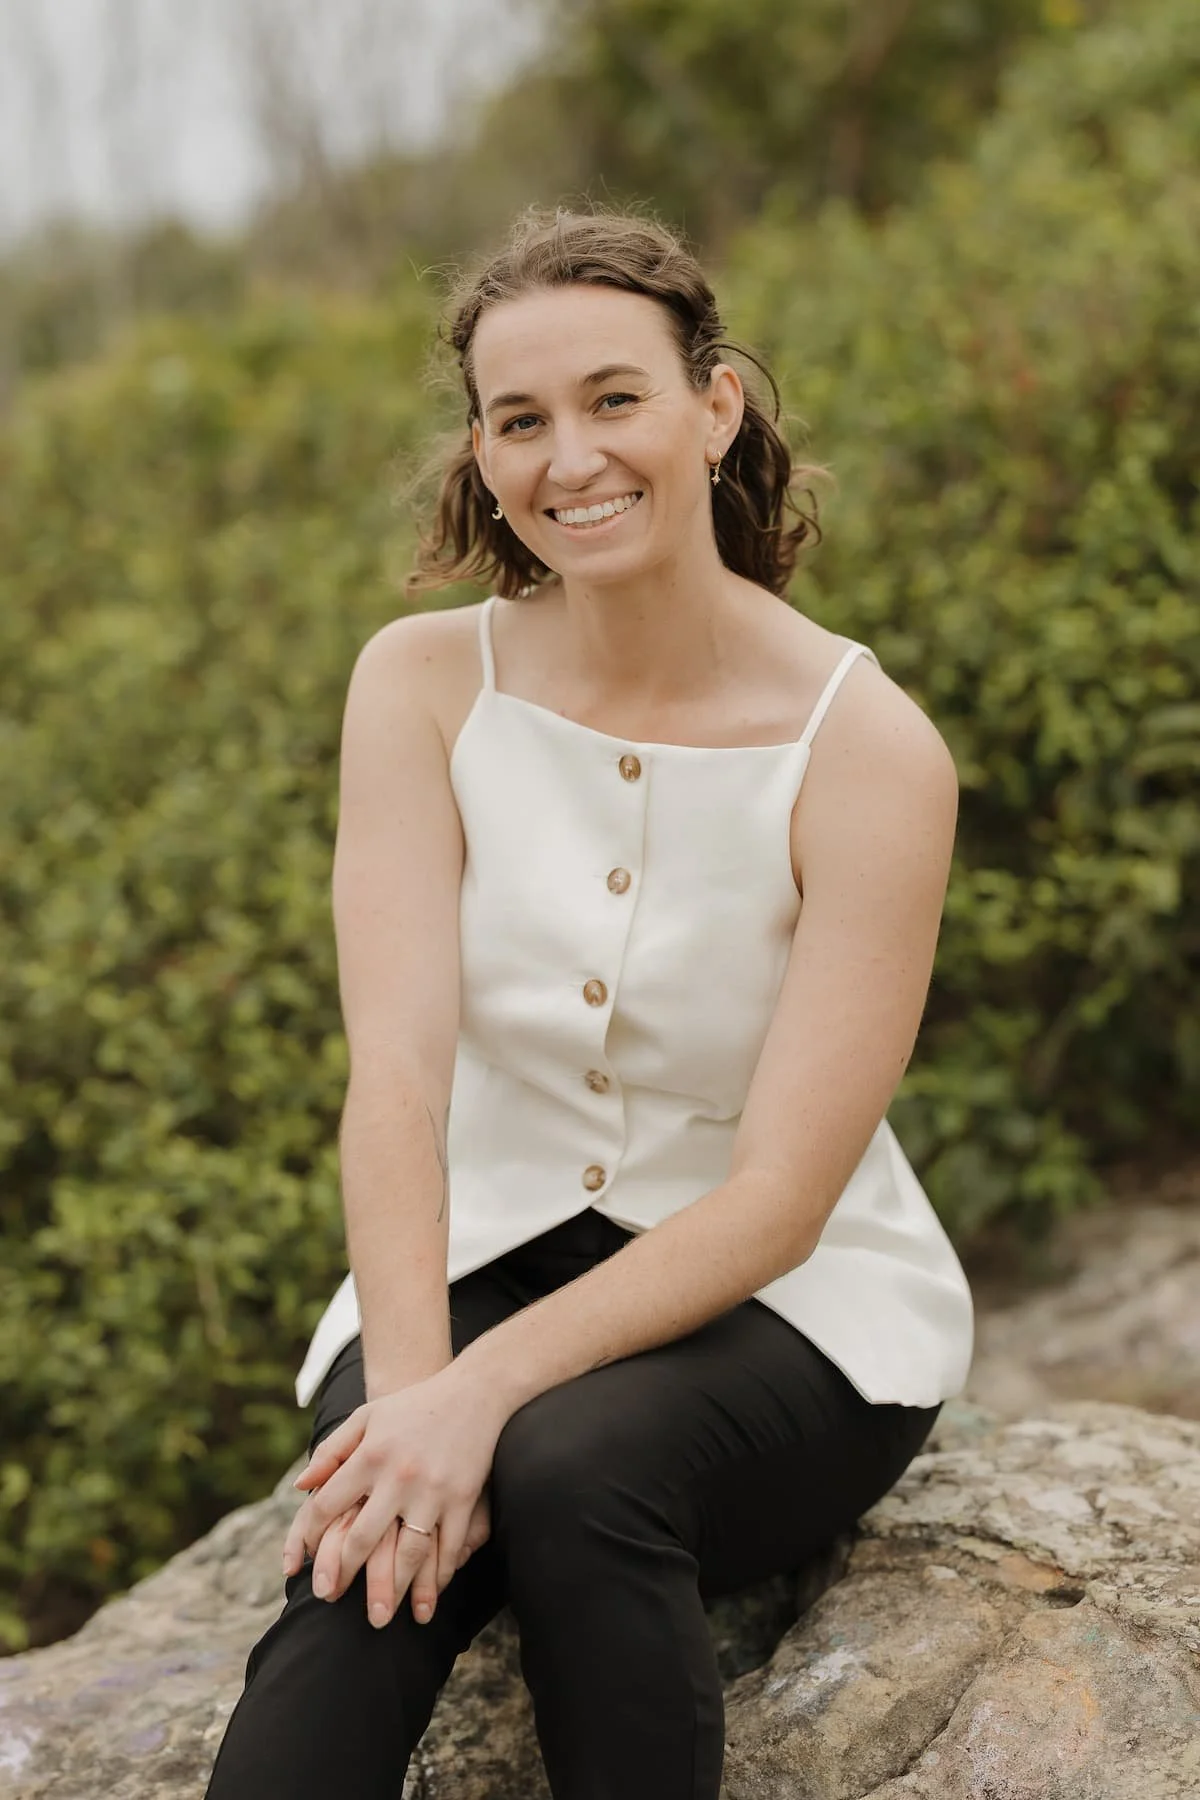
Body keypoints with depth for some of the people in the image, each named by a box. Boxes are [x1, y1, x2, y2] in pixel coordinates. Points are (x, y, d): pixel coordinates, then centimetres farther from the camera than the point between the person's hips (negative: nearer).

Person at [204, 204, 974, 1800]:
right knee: (369, 1565, -30)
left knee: (574, 1467, -35)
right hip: (493, 1254, 2)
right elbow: (399, 1069, -15)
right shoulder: (422, 683, -5)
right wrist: (411, 1383, -31)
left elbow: (777, 1202, -18)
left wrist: (481, 1394, -30)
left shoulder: (869, 752, -15)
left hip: (795, 1313, -2)